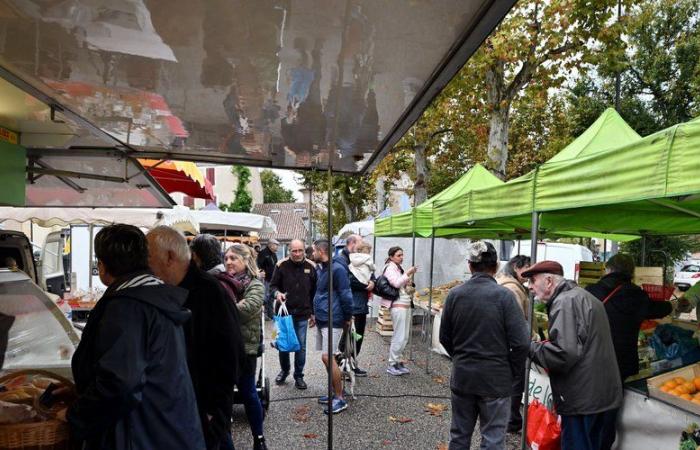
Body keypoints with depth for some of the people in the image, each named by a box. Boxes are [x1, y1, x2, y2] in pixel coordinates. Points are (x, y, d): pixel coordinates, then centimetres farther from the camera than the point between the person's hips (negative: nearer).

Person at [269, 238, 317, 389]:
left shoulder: (311, 266, -1)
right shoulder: (281, 265, -5)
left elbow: (315, 290, 6)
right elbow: (273, 285, 2)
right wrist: (277, 293, -21)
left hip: (303, 314, 0)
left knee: (301, 346, 6)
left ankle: (299, 376, 22)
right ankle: (284, 370, 35)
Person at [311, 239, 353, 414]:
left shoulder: (337, 269, -17)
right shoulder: (322, 268, 13)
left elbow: (346, 295, -17)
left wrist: (347, 317, -11)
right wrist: (315, 313, 23)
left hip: (332, 320, -10)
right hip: (321, 319, 10)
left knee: (327, 357, -11)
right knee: (326, 357, 13)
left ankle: (340, 399, 0)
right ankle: (335, 392, 25)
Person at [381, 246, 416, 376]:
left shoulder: (398, 268, 19)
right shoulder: (390, 267, -6)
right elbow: (396, 283, -19)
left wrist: (409, 278, 9)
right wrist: (407, 273, -16)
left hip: (406, 304, 9)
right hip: (398, 305, -9)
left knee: (405, 337, 12)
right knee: (399, 337, -7)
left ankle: (398, 361, 21)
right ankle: (392, 365, 3)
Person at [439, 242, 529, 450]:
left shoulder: (454, 294, -4)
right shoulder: (503, 295, -14)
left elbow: (444, 337, 4)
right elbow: (521, 343, -14)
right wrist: (514, 374, 0)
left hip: (462, 377, 4)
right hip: (495, 379, -3)